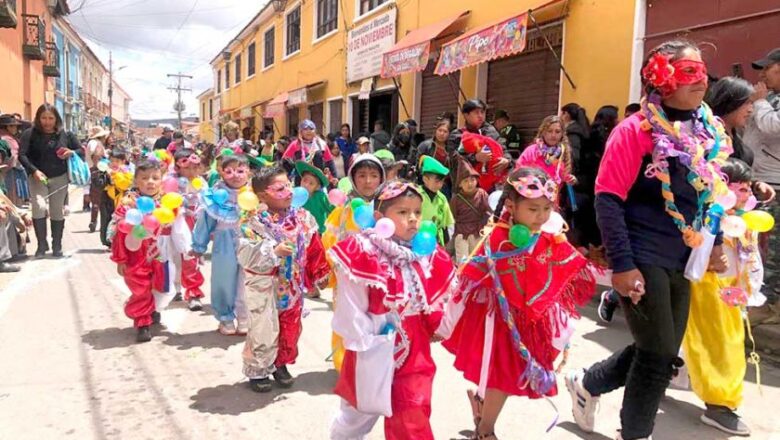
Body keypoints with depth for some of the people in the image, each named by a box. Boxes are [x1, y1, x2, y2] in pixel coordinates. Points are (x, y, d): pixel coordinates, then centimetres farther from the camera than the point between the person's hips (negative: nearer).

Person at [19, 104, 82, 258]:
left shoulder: (66, 134, 1)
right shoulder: (30, 134, -5)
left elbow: (81, 150, 10)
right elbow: (22, 155, -9)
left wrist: (72, 153, -13)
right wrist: (34, 171, -23)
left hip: (60, 178, 2)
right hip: (38, 178, -2)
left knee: (57, 211, 6)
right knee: (39, 207, -18)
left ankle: (57, 246, 18)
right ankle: (42, 244, -3)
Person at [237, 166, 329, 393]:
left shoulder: (302, 218, -2)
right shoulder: (254, 224, -17)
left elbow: (313, 250, 7)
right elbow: (246, 257, -24)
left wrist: (320, 274, 9)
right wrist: (274, 251, -31)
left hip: (292, 286, 5)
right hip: (265, 287, -5)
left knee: (290, 327, 16)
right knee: (265, 330, 1)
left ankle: (280, 364, 37)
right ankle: (257, 371, 22)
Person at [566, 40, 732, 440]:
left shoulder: (708, 132, 9)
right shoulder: (636, 130, -12)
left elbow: (709, 196, 20)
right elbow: (608, 200, -16)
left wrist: (712, 243, 8)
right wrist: (622, 264, -20)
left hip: (680, 262, 7)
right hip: (642, 260, -7)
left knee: (659, 352, 15)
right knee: (660, 355, 1)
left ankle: (586, 384, 38)